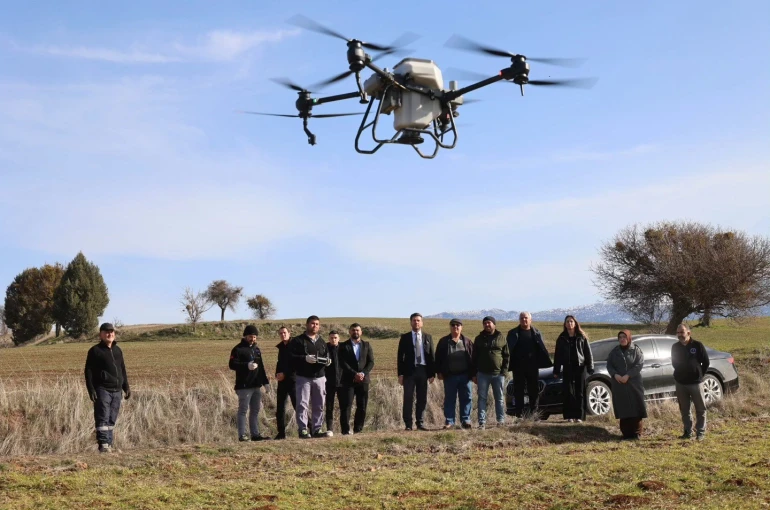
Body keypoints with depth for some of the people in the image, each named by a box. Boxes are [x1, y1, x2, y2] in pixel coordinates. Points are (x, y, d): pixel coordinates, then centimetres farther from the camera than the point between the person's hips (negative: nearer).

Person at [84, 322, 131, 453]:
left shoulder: (117, 350, 18)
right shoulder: (95, 351, -1)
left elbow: (123, 370, 24)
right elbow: (89, 371, -5)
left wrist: (126, 387, 17)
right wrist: (91, 389, -14)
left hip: (117, 391, 6)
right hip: (102, 390, -6)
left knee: (112, 420, 7)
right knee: (102, 419, -10)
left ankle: (109, 445, 12)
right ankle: (103, 445, -11)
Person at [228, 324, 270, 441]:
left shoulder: (257, 349, 18)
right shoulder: (238, 349, -5)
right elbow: (232, 364, -15)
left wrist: (265, 381, 17)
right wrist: (247, 366, -26)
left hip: (256, 385, 7)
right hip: (244, 386, -7)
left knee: (255, 410, 10)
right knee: (243, 410, -5)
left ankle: (255, 434, 15)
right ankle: (242, 435, -3)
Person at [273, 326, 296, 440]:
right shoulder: (281, 347, 17)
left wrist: (285, 374, -13)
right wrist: (277, 374, 6)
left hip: (292, 380, -7)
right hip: (282, 381, 7)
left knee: (297, 405, -10)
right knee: (280, 408, 5)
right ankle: (281, 432, 10)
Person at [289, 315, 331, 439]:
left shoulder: (322, 342, 19)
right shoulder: (298, 341, 1)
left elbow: (327, 356, 24)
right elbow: (291, 357, -8)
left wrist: (327, 361, 0)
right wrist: (305, 358, -21)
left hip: (319, 377, 5)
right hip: (303, 377, -5)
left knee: (319, 405, 5)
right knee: (302, 404, -6)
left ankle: (317, 429, 12)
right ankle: (303, 430, -3)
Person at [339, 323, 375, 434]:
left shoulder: (367, 345, 12)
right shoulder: (344, 346, 5)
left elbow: (371, 362, 5)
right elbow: (343, 363, -5)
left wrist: (363, 373, -10)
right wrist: (355, 374, -16)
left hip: (363, 380, 3)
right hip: (348, 380, -3)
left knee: (362, 407, 2)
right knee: (346, 406, -9)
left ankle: (358, 430, 10)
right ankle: (345, 430, -6)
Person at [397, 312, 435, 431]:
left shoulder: (428, 337, 10)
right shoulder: (405, 337, 5)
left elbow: (432, 355, 8)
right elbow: (400, 356, 3)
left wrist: (432, 373, 2)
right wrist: (400, 374, -5)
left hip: (423, 370, 2)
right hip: (409, 371, -2)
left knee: (422, 399, 5)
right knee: (408, 398, -3)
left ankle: (420, 423, 12)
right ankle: (408, 424, 2)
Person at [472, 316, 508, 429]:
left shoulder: (501, 338, 4)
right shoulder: (479, 339, 7)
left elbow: (506, 356, 4)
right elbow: (475, 357, 8)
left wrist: (504, 371, -5)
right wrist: (474, 374, 3)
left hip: (498, 374, -1)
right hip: (482, 374, 1)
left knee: (500, 398, 7)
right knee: (482, 398, 0)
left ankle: (501, 421, 14)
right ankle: (482, 422, 2)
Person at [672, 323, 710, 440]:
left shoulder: (697, 345, -6)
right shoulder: (675, 347, 4)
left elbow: (706, 362, 0)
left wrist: (699, 375, 2)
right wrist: (681, 374, 10)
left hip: (696, 382, -3)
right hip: (680, 383, 3)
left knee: (700, 409, 2)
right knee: (684, 410, 8)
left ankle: (700, 432, 11)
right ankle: (688, 432, 16)